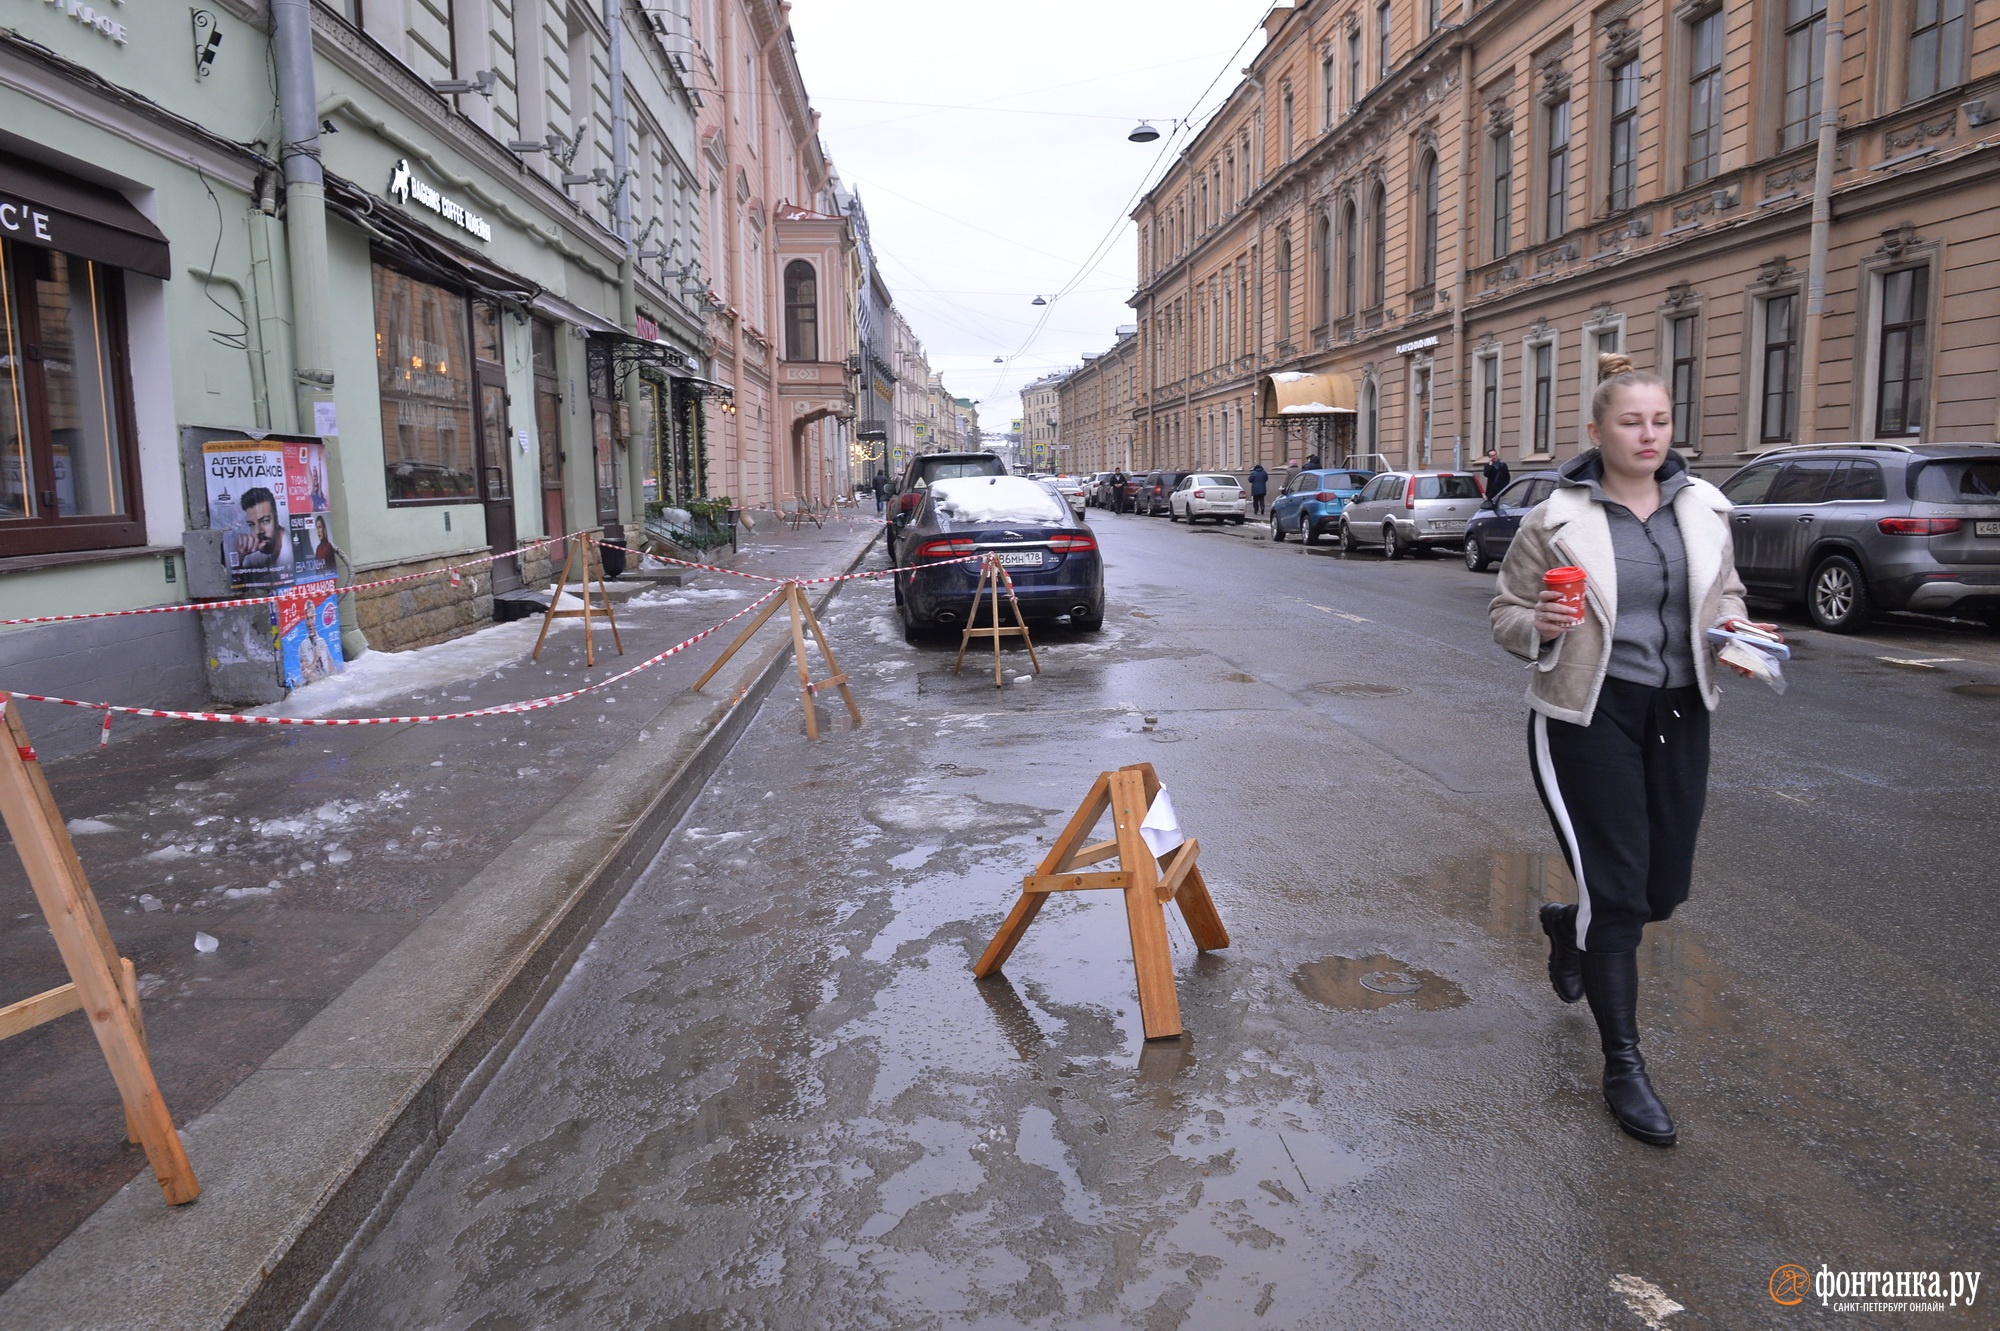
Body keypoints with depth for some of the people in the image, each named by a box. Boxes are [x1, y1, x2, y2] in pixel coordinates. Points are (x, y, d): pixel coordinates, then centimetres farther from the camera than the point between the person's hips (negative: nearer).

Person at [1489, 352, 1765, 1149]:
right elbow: (1506, 616, -2)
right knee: (1617, 893, -4)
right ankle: (1623, 1067, 12)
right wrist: (1540, 625, -24)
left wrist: (1732, 625, -3)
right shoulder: (1557, 520, -8)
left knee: (1665, 889, 12)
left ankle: (1568, 927, 47)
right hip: (1589, 717, -5)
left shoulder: (1703, 508, 5)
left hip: (1680, 713, 5)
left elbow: (1725, 591, 19)